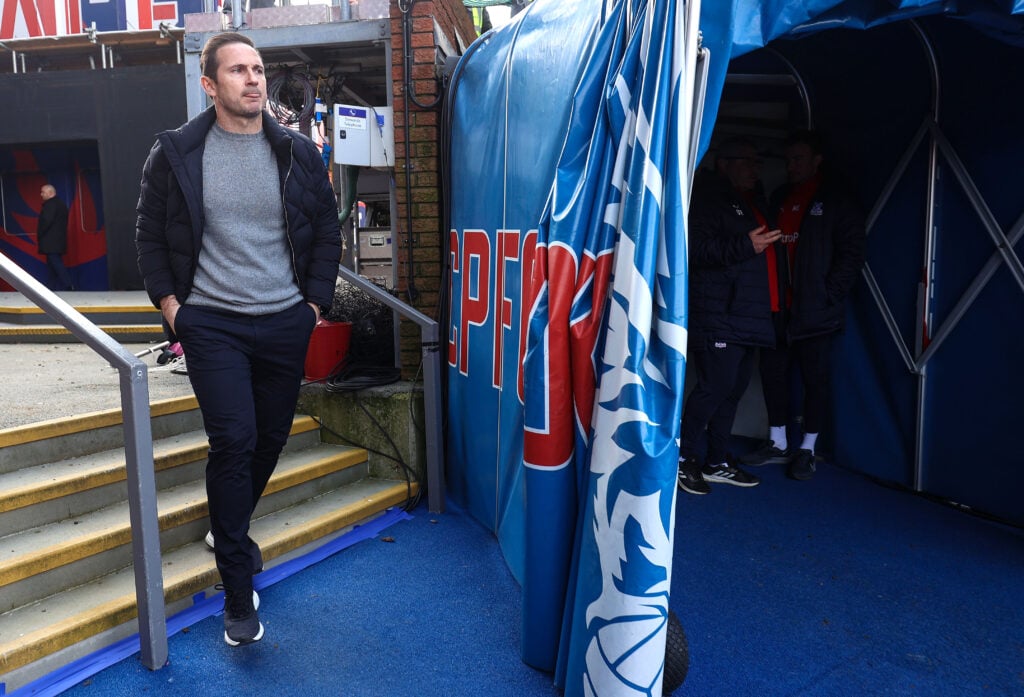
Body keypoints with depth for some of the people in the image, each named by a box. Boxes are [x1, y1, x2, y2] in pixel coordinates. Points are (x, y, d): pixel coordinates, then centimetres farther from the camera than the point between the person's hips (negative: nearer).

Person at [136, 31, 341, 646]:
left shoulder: (298, 152, 4)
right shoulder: (176, 153, 0)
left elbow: (327, 232, 10)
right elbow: (150, 234, 9)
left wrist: (315, 301, 4)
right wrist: (168, 301, 0)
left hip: (286, 323, 3)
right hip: (211, 323, -2)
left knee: (271, 439, 11)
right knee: (234, 442, -9)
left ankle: (230, 531, 40)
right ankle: (239, 593, 4)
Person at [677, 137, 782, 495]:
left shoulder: (754, 203, 24)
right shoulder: (707, 197, -4)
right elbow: (696, 249, -17)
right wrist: (745, 246, -25)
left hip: (747, 315, 9)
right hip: (717, 314, -9)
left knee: (734, 389, 10)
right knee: (715, 386, -12)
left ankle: (717, 463, 20)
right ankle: (681, 456, 2)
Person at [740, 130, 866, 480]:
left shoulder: (836, 201, 1)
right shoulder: (779, 198, 16)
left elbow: (851, 254, -4)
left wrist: (829, 295, -13)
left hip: (815, 311, -5)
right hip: (777, 307, 5)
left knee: (815, 378, 3)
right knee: (773, 372, 7)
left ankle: (807, 450, 14)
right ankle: (778, 443, 21)